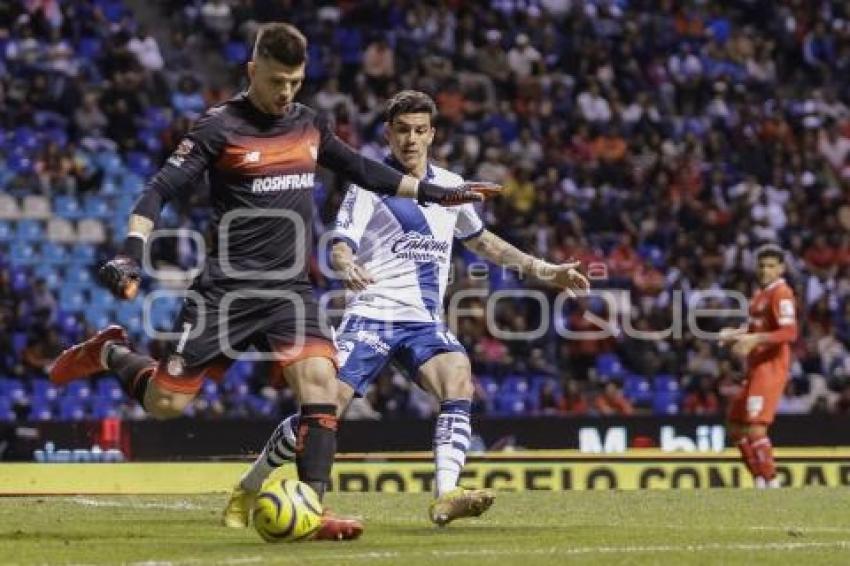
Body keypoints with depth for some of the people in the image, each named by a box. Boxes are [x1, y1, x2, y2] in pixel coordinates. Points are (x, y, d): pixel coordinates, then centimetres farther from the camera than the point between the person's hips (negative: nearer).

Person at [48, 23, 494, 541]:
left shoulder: (310, 125, 9)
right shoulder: (220, 128, -8)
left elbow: (362, 170, 24)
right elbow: (160, 192, -10)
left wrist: (434, 193, 25)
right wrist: (133, 252, -25)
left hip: (290, 289, 4)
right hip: (228, 288, -4)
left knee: (321, 380, -18)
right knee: (165, 403, -4)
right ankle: (109, 353, 28)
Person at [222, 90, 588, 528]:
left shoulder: (450, 187, 14)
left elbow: (481, 242, 30)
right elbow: (340, 246, -14)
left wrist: (544, 271, 28)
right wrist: (347, 266, -39)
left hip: (424, 322, 4)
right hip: (371, 315, -4)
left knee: (459, 384, -25)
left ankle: (445, 497, -35)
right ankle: (246, 490, 6)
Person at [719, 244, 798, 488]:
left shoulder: (781, 293, -11)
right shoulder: (760, 294, 17)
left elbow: (789, 333, -23)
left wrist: (755, 339, -30)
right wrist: (735, 334, 12)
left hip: (771, 368, -10)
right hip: (754, 370, 10)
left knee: (755, 428, -16)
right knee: (736, 427, 13)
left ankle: (771, 484, -13)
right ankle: (760, 483, 17)